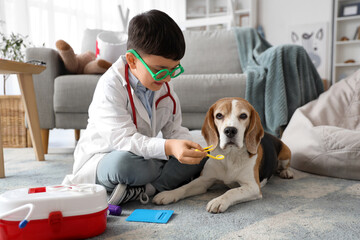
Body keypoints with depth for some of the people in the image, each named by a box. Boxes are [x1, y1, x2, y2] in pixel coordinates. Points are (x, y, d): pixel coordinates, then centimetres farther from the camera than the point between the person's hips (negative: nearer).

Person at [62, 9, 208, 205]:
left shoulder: (164, 87, -1)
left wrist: (187, 145, -23)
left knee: (201, 157, -8)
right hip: (101, 158, -7)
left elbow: (175, 130, 1)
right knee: (124, 163, -43)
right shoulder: (111, 85, -23)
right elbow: (123, 139, -33)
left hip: (145, 156, 7)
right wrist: (169, 147, -47)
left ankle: (144, 189, -24)